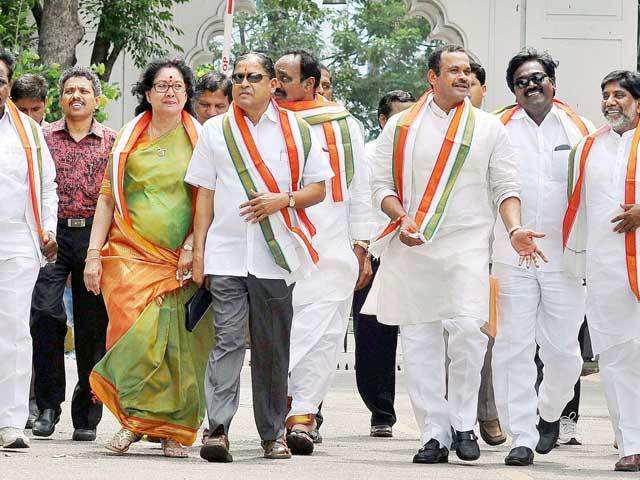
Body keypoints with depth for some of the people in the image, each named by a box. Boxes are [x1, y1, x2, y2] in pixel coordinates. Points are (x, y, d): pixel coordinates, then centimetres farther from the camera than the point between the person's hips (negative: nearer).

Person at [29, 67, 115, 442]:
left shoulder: (112, 141, 10)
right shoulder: (44, 137, 10)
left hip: (95, 238, 0)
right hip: (52, 234, 0)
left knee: (92, 326, 2)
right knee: (45, 312, -17)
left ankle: (87, 416, 11)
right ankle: (49, 404, -7)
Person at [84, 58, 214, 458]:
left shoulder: (199, 140, 9)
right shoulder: (129, 139, 12)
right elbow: (108, 198, 12)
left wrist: (193, 245, -8)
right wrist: (94, 254, 4)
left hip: (181, 260, 0)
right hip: (130, 255, 0)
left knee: (180, 344, -5)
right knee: (136, 336, -15)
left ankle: (174, 429, 5)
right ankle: (134, 420, -5)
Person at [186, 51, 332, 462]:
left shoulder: (297, 130, 8)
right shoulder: (215, 131, 11)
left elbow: (318, 189, 8)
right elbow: (205, 194, 11)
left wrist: (283, 201, -11)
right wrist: (199, 250, 5)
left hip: (275, 256, 0)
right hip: (226, 255, 0)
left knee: (272, 347, 5)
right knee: (228, 339, -11)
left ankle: (273, 434, 13)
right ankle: (218, 429, -17)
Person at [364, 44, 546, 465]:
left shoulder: (489, 128, 10)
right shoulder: (401, 127, 10)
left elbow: (505, 188, 8)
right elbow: (382, 185, 9)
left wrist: (515, 230, -9)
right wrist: (401, 217, -10)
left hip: (467, 245, -1)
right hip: (412, 250, 1)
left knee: (468, 325, -20)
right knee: (419, 343, 0)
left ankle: (464, 423, -6)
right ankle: (434, 434, 7)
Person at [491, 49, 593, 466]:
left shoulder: (579, 127, 8)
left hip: (565, 256, 0)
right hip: (512, 256, 0)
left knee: (563, 350, 2)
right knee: (514, 348, -4)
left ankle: (550, 413, 30)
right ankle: (522, 437, -1)